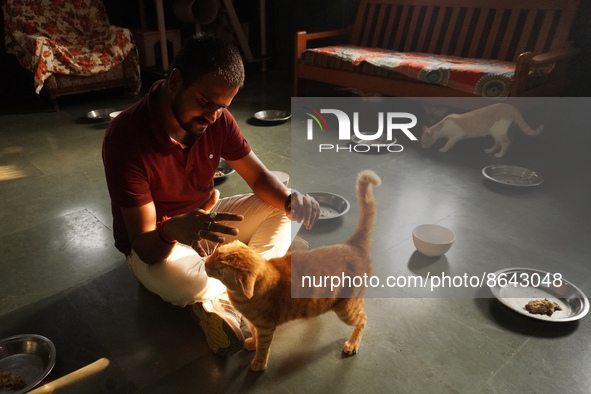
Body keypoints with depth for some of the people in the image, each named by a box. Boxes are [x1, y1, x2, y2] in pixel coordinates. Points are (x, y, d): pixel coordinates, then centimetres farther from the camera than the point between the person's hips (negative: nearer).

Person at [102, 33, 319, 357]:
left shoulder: (217, 118, -13)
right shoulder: (125, 137, -29)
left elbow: (259, 177, -7)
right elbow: (145, 247, -28)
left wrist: (291, 199, -30)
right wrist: (173, 231, -53)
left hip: (206, 219, 6)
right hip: (155, 243, -5)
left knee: (283, 208, -9)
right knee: (183, 281, -39)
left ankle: (219, 301, -15)